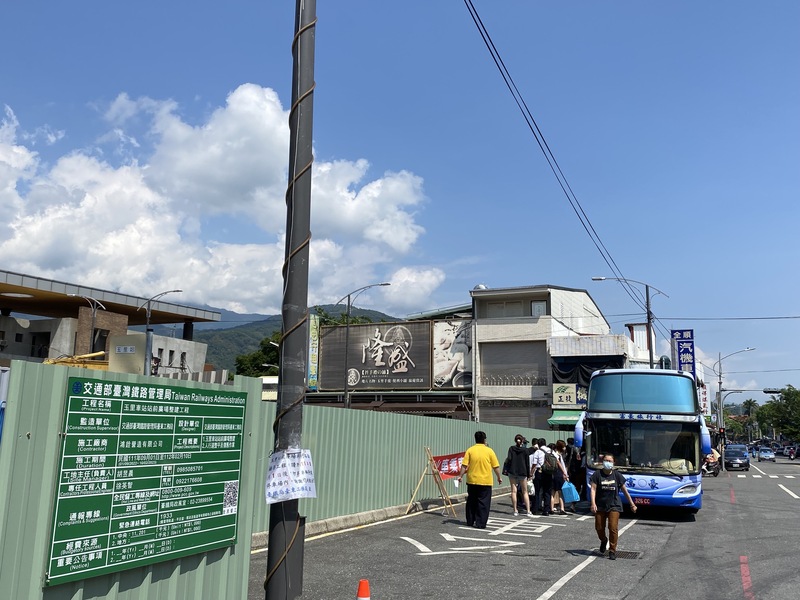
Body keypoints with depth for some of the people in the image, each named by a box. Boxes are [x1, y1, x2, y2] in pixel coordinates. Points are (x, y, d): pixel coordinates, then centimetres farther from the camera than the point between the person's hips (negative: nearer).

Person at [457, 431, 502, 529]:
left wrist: (460, 476, 2)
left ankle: (470, 521, 22)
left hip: (472, 481, 2)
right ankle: (480, 523, 1)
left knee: (471, 502, 15)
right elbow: (496, 467, -1)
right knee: (483, 503, 4)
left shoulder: (470, 450, -2)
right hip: (485, 481, -2)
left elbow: (464, 465, -6)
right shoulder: (489, 451, -4)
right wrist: (499, 477, 12)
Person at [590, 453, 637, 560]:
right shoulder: (597, 474, -4)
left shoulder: (617, 475, 0)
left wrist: (632, 504, 11)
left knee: (613, 528, -9)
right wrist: (593, 503, -21)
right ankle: (604, 541, 39)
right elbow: (593, 489, -9)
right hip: (600, 506, 1)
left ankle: (612, 550, 5)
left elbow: (625, 491, 8)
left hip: (614, 506, 0)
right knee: (599, 527, 7)